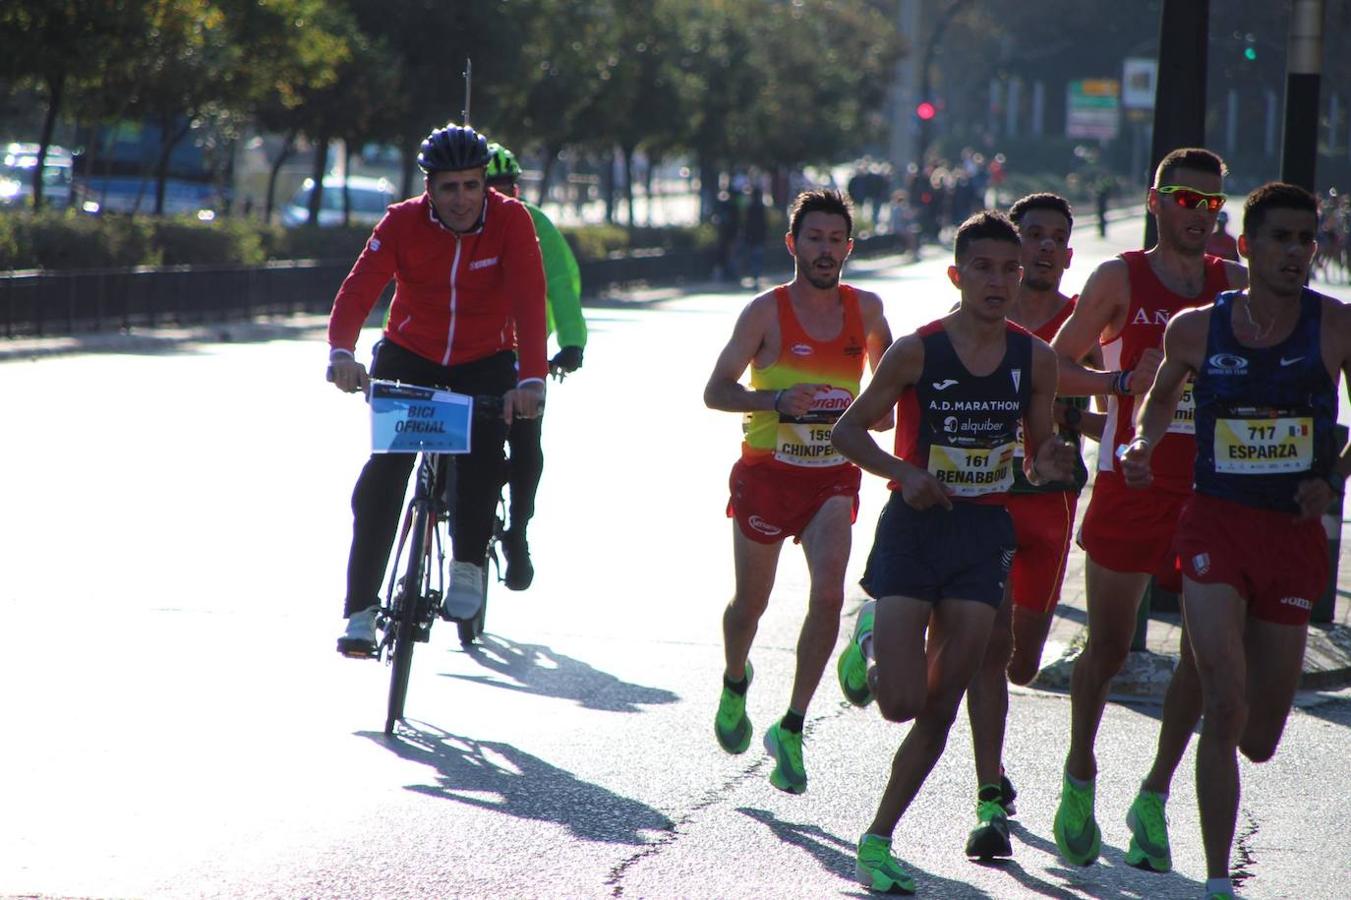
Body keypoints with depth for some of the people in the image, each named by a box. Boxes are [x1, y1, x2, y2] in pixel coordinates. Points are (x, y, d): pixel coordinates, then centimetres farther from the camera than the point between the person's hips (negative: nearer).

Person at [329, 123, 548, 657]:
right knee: (384, 468, -16)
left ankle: (468, 563, -1)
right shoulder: (402, 223, -15)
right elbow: (359, 287, -26)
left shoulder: (511, 221, -17)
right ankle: (360, 609, -12)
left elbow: (529, 299, -27)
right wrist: (342, 352, -45)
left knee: (482, 457, -26)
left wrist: (531, 378, -42)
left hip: (484, 362, 0)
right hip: (410, 356, 0)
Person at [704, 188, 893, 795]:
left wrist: (884, 407, 0)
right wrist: (779, 399, -25)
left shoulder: (865, 309, 3)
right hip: (767, 472, -2)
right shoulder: (766, 312, -8)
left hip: (834, 477, 2)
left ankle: (791, 730, -8)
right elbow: (716, 391, -9)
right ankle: (735, 685, 45)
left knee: (828, 595, -18)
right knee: (751, 602, 11)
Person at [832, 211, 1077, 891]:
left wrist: (1049, 465, -12)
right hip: (914, 528, -3)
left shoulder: (1036, 360, 1)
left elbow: (1037, 457, 12)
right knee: (901, 702, -9)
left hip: (984, 535, 3)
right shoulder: (917, 351, -9)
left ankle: (879, 838, 13)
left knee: (941, 708, 1)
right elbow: (847, 430, -2)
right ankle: (871, 635, 25)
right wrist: (903, 472, -18)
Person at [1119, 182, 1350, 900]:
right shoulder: (1195, 329, -2)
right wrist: (1143, 443, 0)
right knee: (1226, 712, -17)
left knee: (1259, 740, 9)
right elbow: (1163, 394, 19)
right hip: (1215, 524, -1)